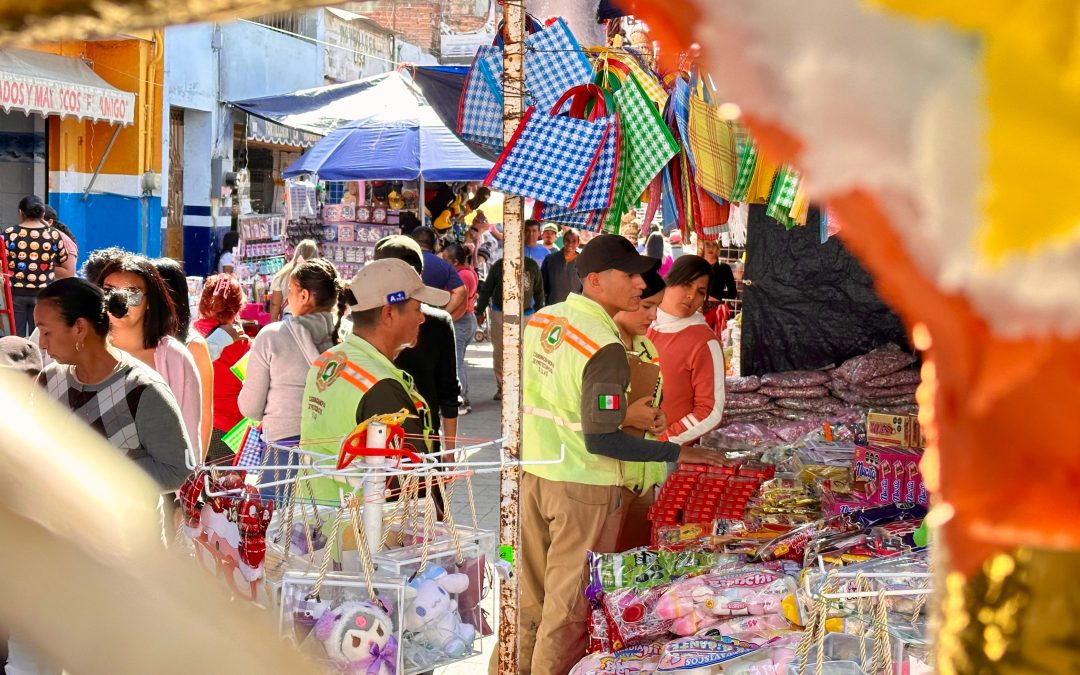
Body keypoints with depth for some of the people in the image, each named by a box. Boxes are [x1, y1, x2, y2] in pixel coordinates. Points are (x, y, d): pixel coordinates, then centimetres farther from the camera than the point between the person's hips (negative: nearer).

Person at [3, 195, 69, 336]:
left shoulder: (10, 233, -5)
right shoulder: (53, 234, -1)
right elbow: (63, 261, 9)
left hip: (15, 292, -1)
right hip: (43, 293, 1)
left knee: (15, 337, 6)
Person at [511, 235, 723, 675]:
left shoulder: (541, 320, 2)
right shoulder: (604, 348, -22)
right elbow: (601, 441, -22)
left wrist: (619, 412, 12)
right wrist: (676, 453, -15)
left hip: (534, 473, 7)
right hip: (583, 488, -7)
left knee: (531, 593, 20)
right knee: (568, 604, 6)